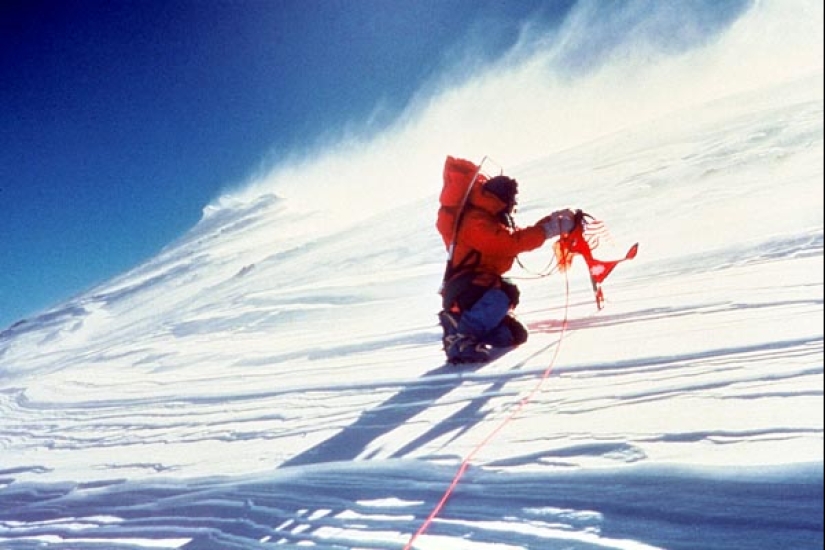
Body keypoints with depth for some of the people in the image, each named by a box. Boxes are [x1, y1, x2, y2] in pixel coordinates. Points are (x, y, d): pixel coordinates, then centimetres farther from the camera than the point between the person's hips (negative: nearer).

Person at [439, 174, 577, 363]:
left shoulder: (495, 220, 18)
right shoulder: (477, 223, -15)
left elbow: (520, 235, 18)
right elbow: (511, 243, -27)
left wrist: (552, 221, 7)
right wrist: (549, 229, -23)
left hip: (483, 287, 10)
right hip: (464, 292, -10)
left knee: (515, 335, 5)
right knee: (504, 295, -37)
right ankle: (458, 337, -29)